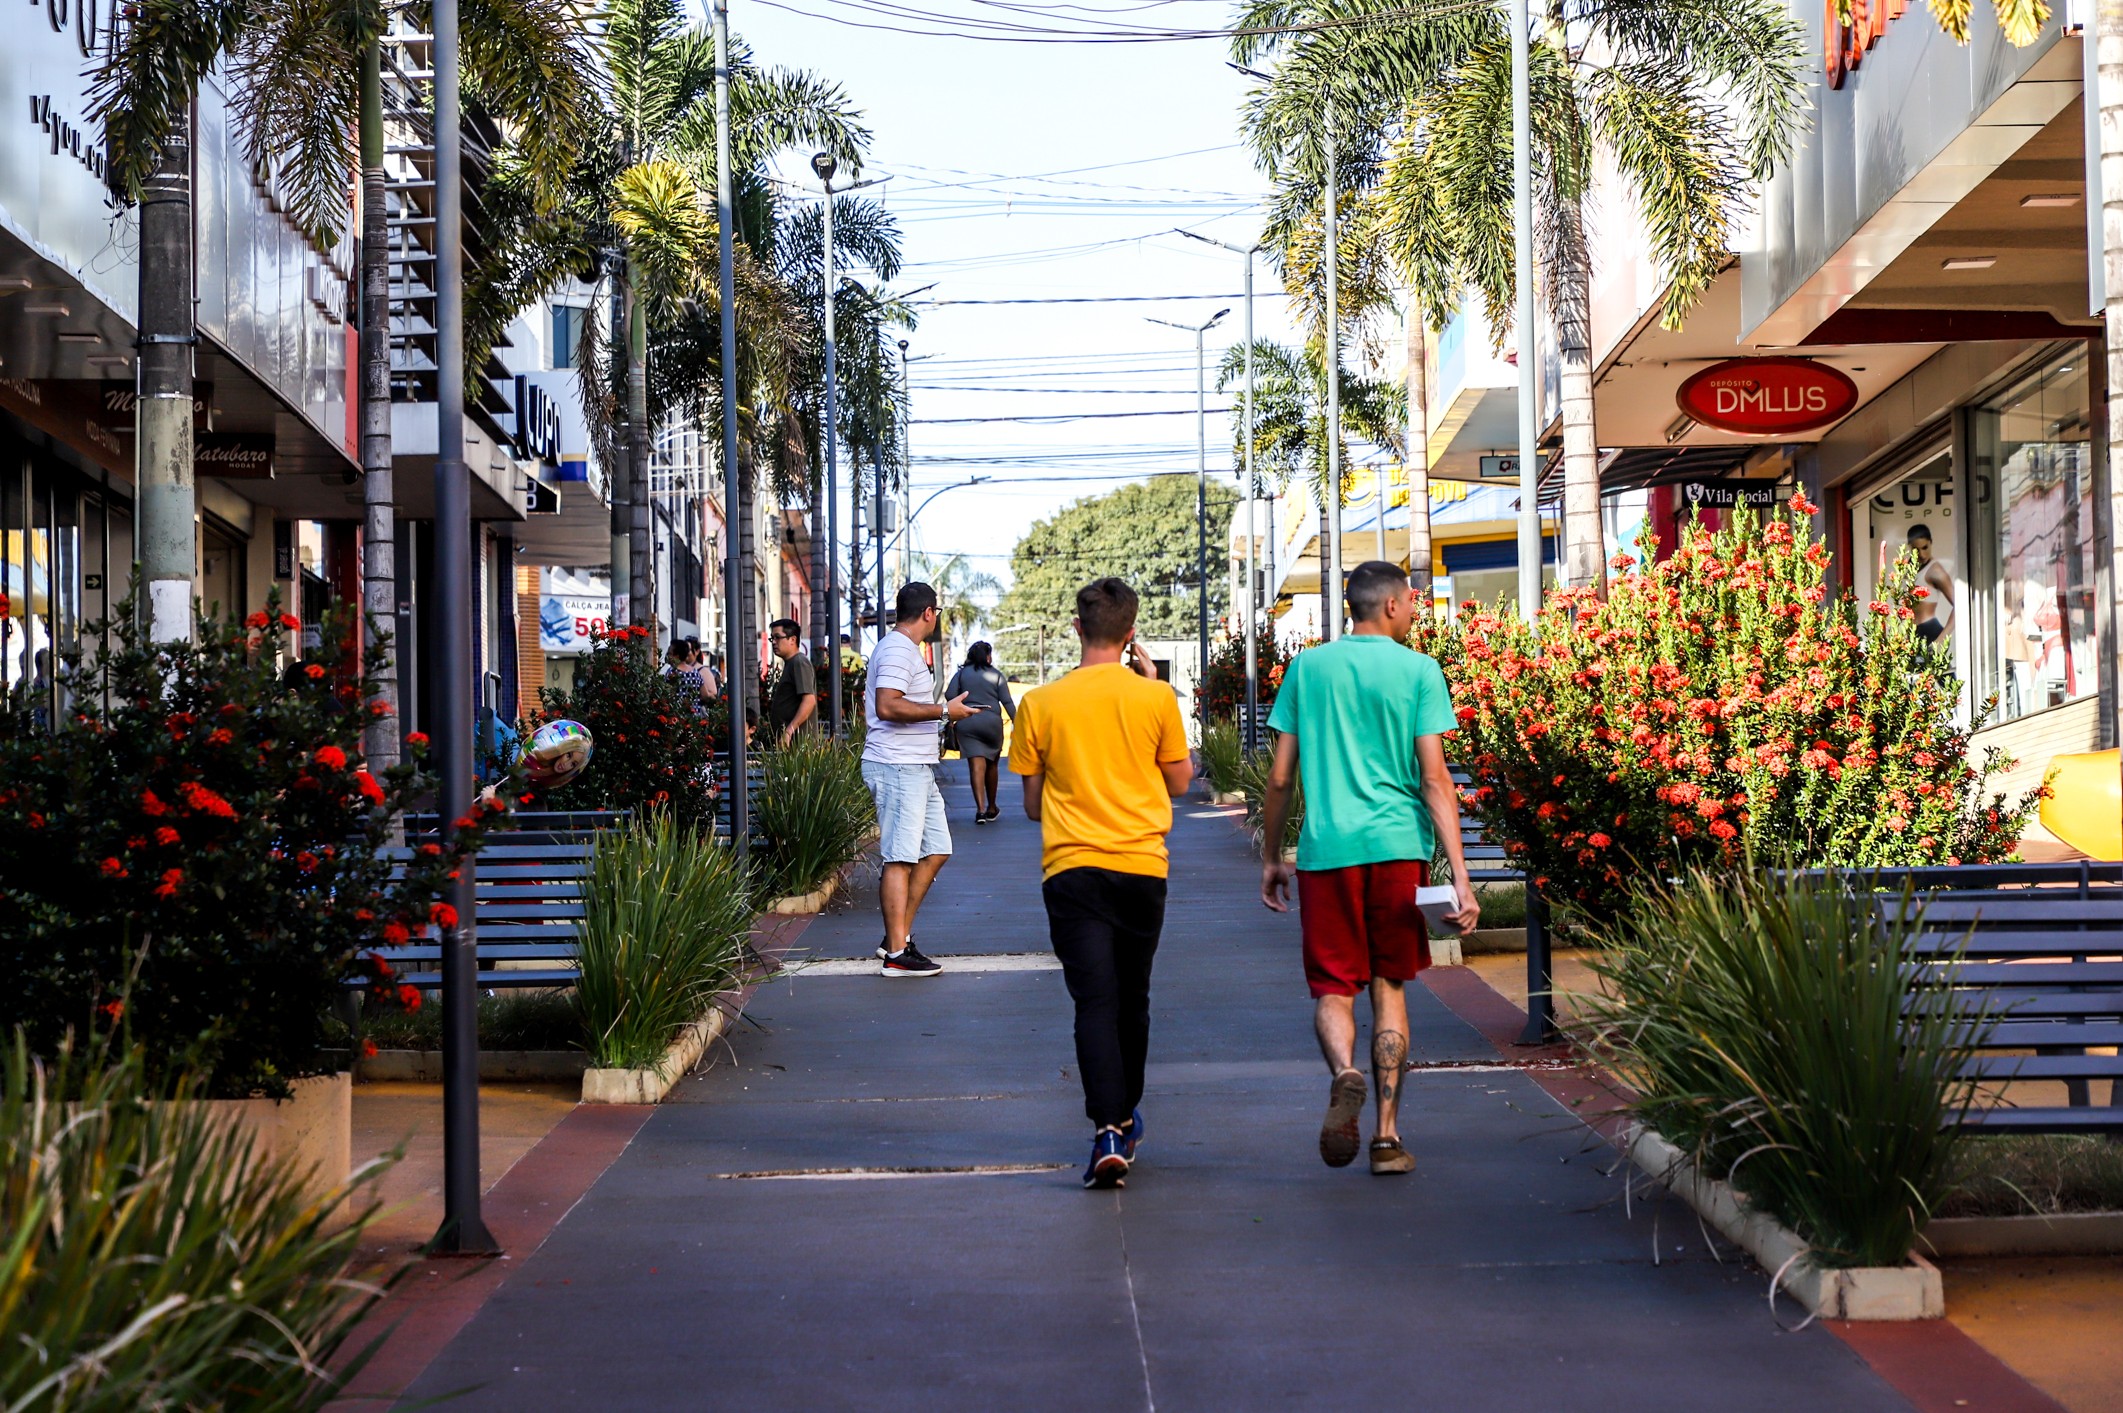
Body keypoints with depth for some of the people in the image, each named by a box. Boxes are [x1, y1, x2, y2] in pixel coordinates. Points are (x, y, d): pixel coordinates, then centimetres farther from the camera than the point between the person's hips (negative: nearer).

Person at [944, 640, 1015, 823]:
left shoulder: (961, 673, 7)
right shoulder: (996, 675, 6)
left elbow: (949, 695, -3)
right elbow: (1007, 702, 0)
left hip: (967, 722, 0)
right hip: (992, 721, 0)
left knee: (976, 766, -7)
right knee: (991, 765, 16)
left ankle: (980, 809, -20)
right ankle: (991, 808, 26)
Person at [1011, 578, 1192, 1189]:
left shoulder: (1039, 704, -2)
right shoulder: (1155, 697, -4)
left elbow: (1032, 804, 5)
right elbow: (1179, 780, 9)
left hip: (1071, 868, -1)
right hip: (1142, 866, 1)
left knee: (1095, 1001, -5)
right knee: (1131, 999, 17)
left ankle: (1108, 1131, -20)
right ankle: (1125, 1116, 33)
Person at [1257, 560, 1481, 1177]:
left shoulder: (1307, 668, 7)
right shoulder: (1418, 671, 1)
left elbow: (1281, 776, 7)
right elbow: (1433, 778, -6)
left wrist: (1271, 857, 18)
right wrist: (1459, 877, -7)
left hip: (1326, 848, 0)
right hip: (1399, 847, 0)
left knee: (1333, 987, 7)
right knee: (1389, 986, 11)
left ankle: (1344, 1073, -25)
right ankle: (1387, 1137, 10)